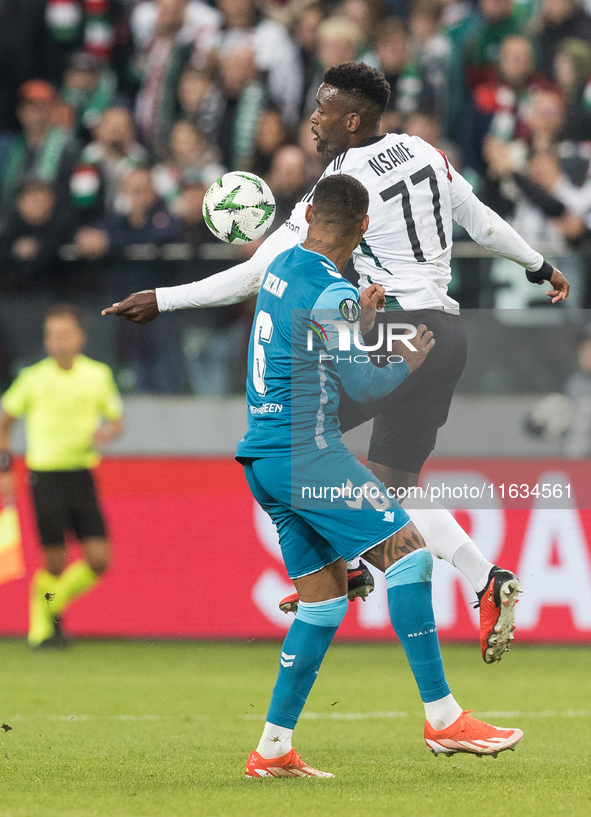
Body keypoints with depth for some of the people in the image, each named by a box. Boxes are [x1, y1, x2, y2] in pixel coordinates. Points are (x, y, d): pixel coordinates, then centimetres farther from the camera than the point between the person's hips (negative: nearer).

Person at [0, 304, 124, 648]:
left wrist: (107, 433, -10)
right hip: (45, 475, -3)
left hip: (81, 474, 3)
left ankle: (55, 604, 20)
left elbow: (117, 421, 14)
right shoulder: (34, 378, -1)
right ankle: (42, 625, 13)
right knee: (54, 562, -7)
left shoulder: (98, 375, 4)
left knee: (99, 559, -6)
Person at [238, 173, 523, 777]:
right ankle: (441, 718, -12)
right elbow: (360, 385, -12)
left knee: (325, 596, 11)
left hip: (262, 462, 9)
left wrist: (358, 318, 37)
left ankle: (272, 749, 8)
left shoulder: (281, 267, 13)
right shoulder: (331, 292, -14)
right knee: (407, 551, -8)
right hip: (307, 452, -9)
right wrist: (408, 363, 5)